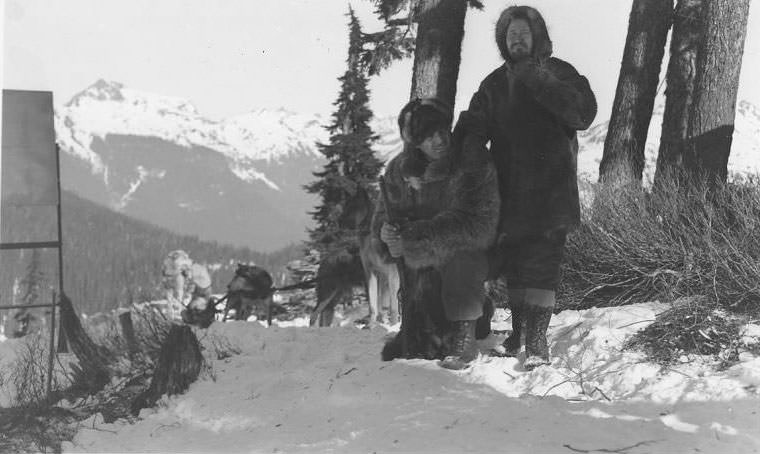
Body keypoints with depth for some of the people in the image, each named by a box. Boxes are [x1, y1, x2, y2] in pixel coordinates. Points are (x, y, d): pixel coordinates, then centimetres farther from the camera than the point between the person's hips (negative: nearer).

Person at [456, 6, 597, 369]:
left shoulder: (557, 73, 2)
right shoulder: (495, 84, 15)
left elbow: (584, 113, -12)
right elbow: (473, 124, 11)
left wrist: (541, 83, -20)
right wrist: (470, 141, -12)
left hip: (549, 192, -4)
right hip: (509, 192, 4)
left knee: (541, 264, -9)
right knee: (514, 264, 10)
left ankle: (536, 340, -6)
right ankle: (517, 331, 23)